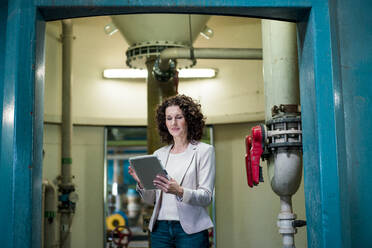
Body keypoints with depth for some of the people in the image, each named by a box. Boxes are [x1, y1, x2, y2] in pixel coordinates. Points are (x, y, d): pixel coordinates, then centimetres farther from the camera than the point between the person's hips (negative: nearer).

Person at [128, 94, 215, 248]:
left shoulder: (204, 151, -1)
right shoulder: (159, 154, 11)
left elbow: (206, 197, -8)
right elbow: (150, 199, 13)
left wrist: (179, 191, -25)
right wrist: (141, 182, -7)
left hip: (191, 230, -3)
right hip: (160, 229, 4)